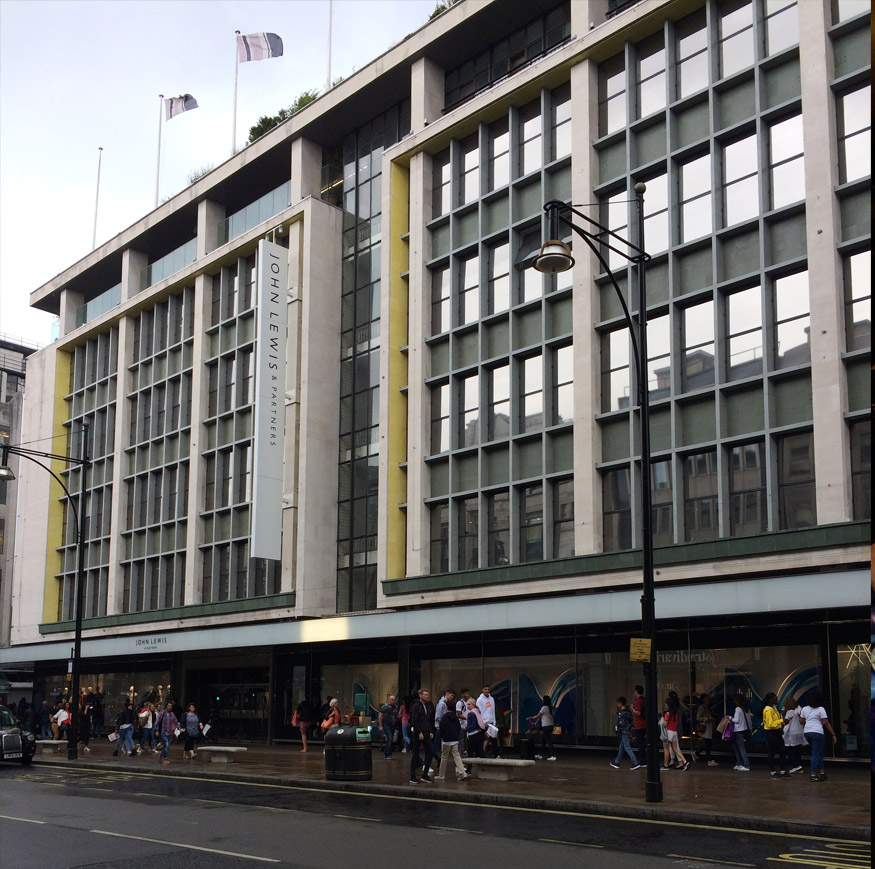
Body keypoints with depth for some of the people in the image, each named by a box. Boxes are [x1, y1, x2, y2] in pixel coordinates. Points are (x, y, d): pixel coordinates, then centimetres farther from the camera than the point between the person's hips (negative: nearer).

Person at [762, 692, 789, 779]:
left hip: (777, 732, 9)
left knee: (782, 752, 9)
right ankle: (773, 772, 11)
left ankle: (783, 771, 17)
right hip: (770, 733, -9)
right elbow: (770, 724, -24)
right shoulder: (768, 710, -20)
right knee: (773, 753, 1)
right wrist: (781, 720, -21)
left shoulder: (774, 707, 10)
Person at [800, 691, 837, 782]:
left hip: (807, 732, 6)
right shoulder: (821, 709, -5)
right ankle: (813, 775, -4)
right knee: (816, 753, -2)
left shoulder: (805, 709, 9)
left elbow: (802, 721, 13)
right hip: (817, 732, -6)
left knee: (819, 752, 17)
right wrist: (833, 734, -4)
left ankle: (821, 772, 15)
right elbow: (826, 723, -8)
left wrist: (798, 716, 33)